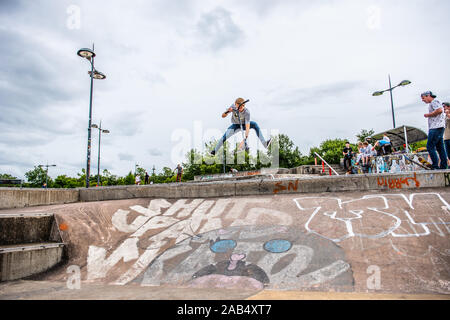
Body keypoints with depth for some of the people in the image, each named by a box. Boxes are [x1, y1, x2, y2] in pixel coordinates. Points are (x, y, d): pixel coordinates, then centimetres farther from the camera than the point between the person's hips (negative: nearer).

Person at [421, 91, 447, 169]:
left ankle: (435, 166, -14)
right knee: (440, 148, 8)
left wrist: (428, 115, -11)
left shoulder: (434, 102, -5)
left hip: (436, 127, -11)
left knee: (430, 147, -12)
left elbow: (440, 110, -22)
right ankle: (443, 166, 9)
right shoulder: (432, 103, 25)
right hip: (439, 128, 11)